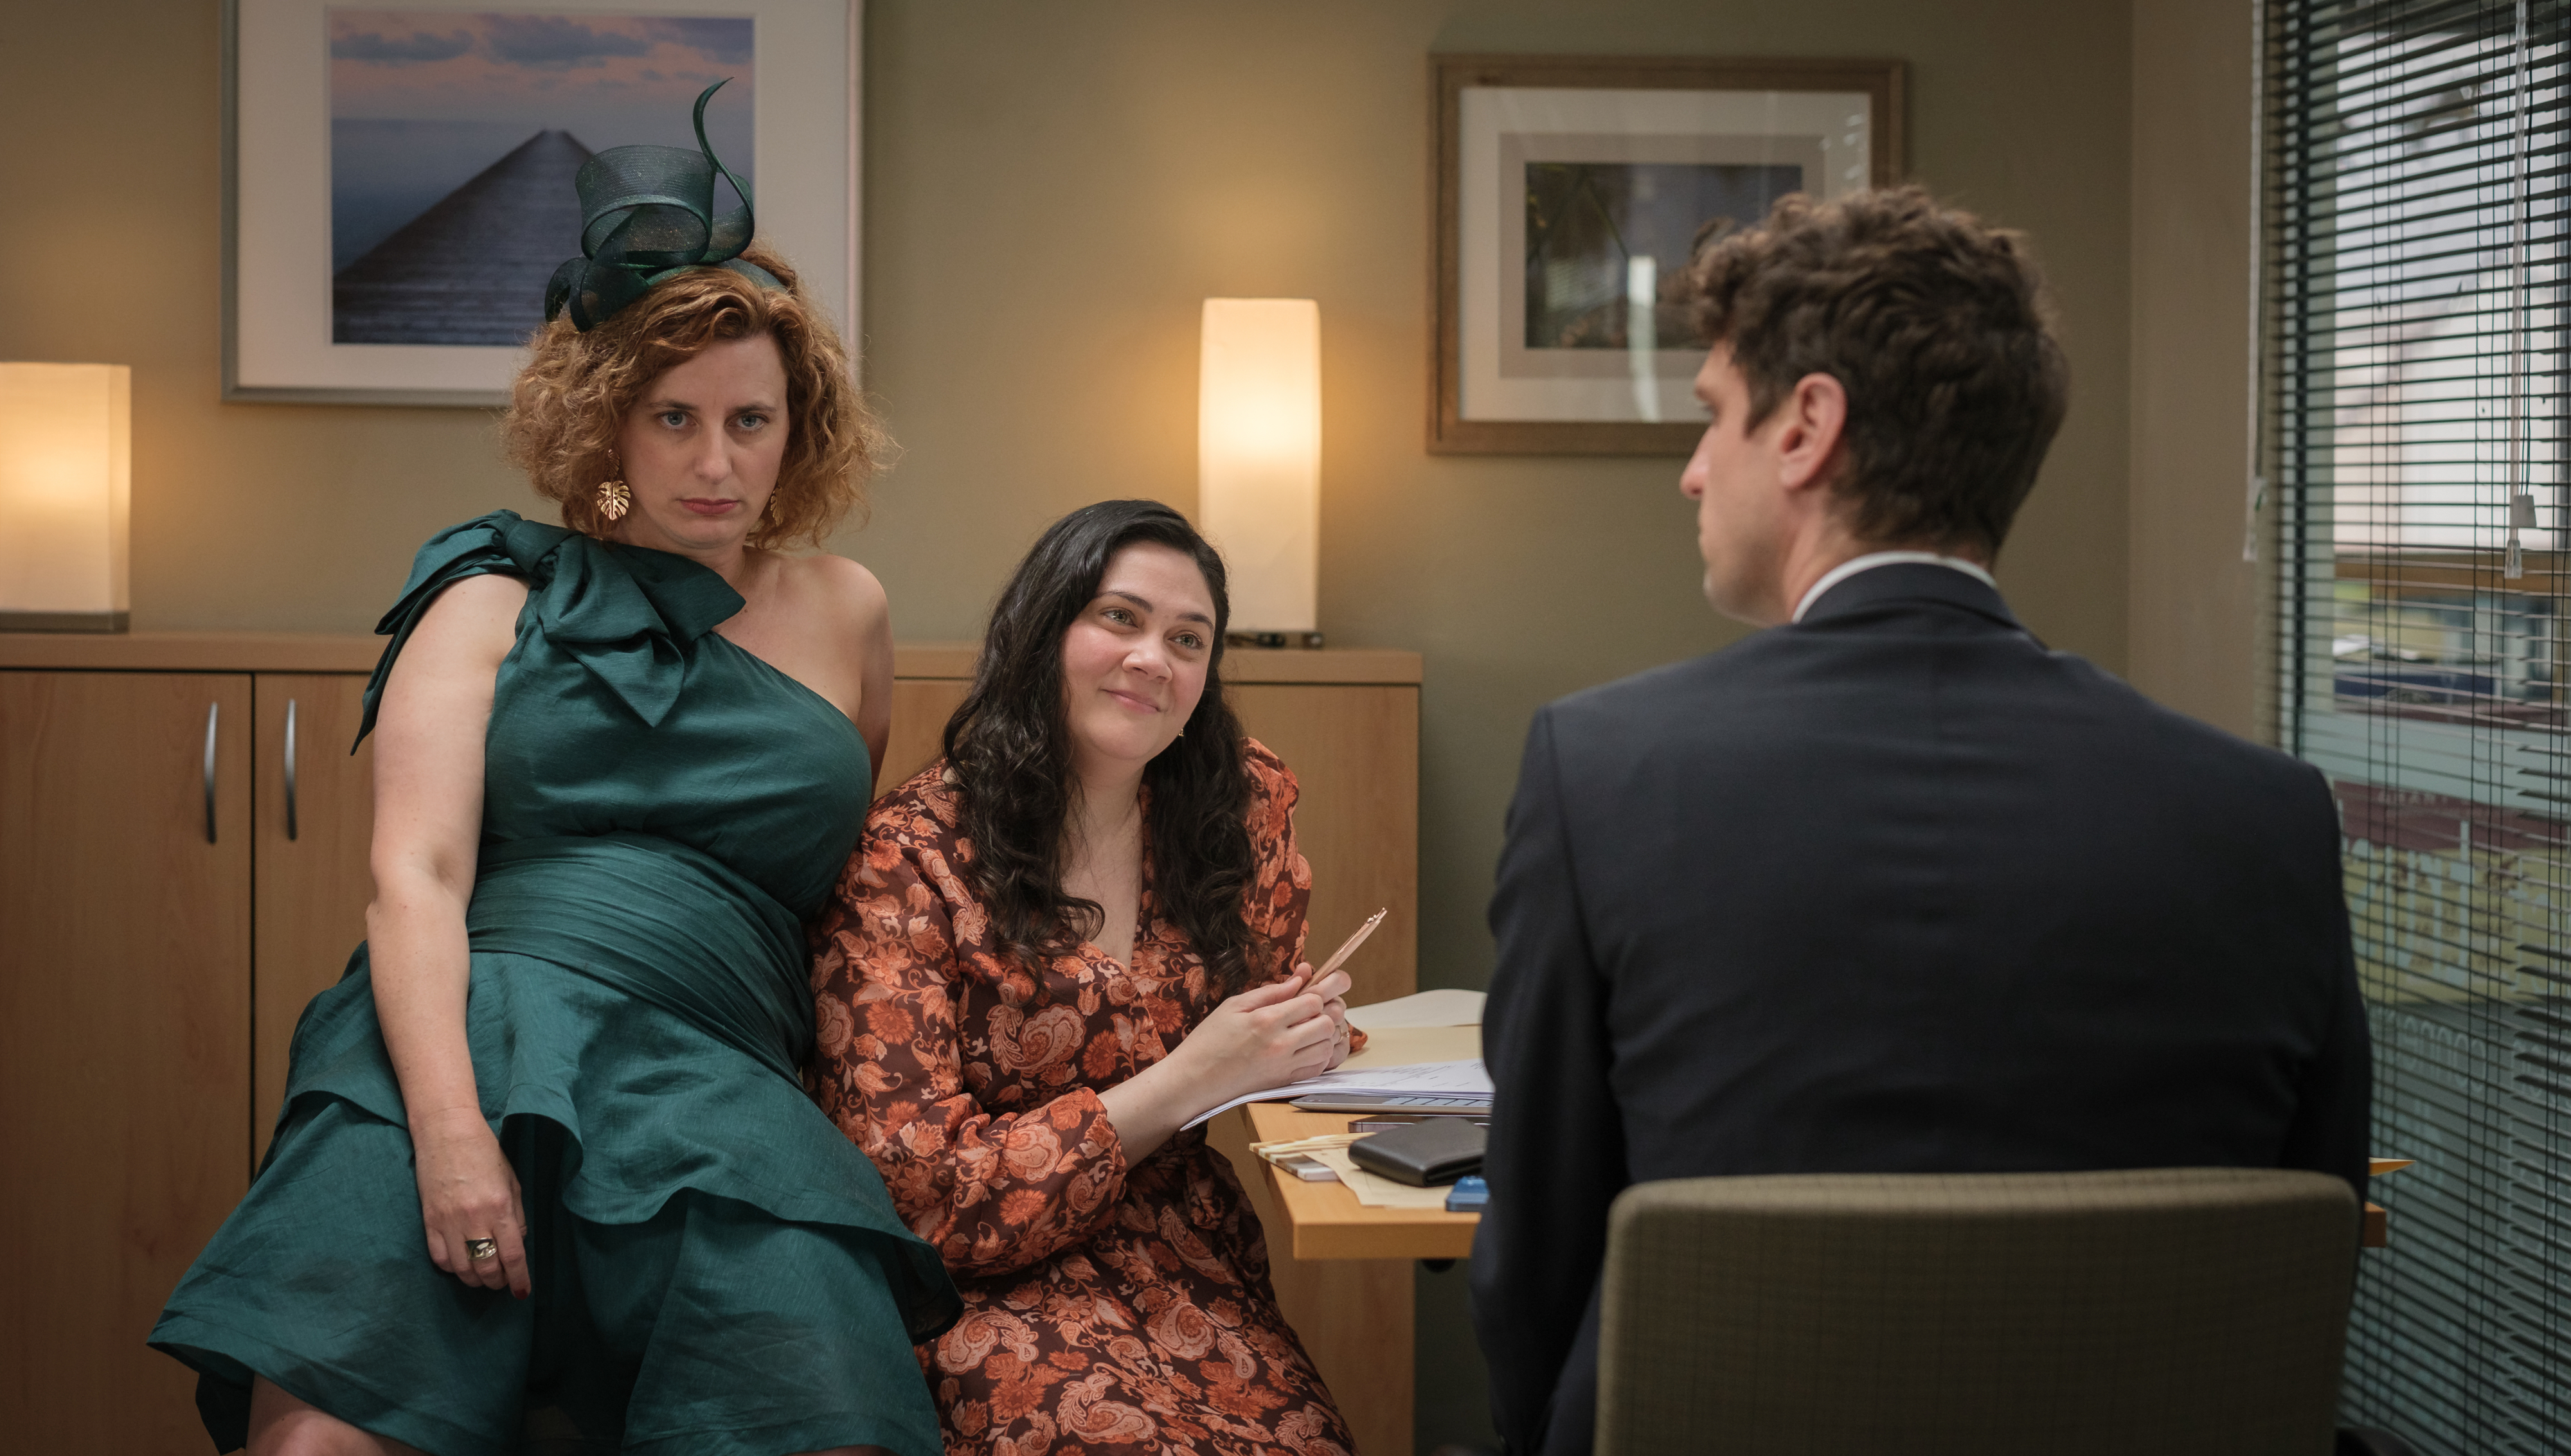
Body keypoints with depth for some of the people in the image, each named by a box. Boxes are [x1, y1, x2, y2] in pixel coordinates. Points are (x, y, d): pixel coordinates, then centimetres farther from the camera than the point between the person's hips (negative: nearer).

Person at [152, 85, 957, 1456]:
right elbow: (415, 876, 0)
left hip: (710, 1082, 2)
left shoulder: (841, 611, 21)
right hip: (465, 1037, -2)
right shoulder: (500, 598, 14)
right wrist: (449, 1123, -17)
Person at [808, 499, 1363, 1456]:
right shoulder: (907, 860, -7)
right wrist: (1185, 1080, -17)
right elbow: (918, 1193, -10)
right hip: (989, 1293, -4)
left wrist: (1308, 1029, 0)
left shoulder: (1248, 804, 7)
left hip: (1194, 1267, 4)